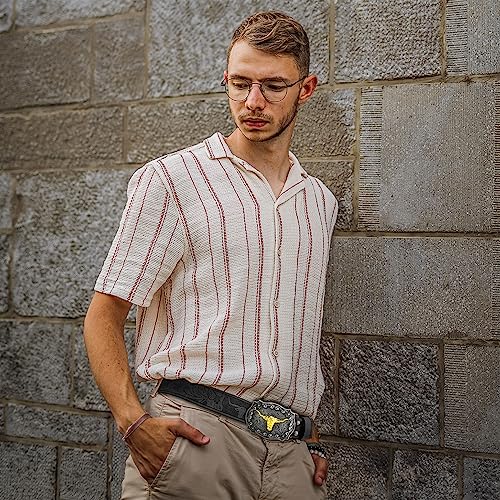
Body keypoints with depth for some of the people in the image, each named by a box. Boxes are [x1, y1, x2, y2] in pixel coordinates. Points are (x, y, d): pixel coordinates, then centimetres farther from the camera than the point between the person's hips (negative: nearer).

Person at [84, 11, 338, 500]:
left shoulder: (319, 202, 13)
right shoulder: (171, 180, -3)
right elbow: (103, 316, -5)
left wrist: (311, 437, 11)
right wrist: (133, 422, -18)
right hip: (195, 437, -4)